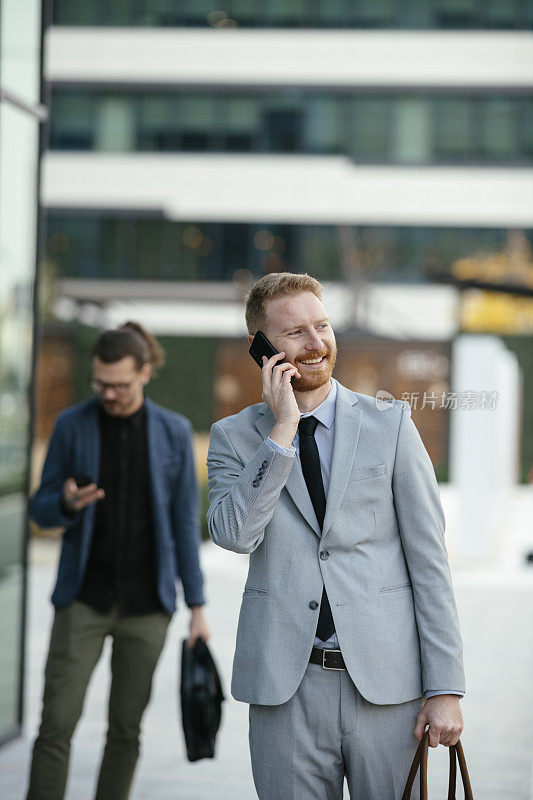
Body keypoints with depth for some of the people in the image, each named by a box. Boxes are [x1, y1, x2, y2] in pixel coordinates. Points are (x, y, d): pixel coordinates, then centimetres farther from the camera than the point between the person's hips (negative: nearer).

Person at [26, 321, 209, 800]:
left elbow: (185, 522, 4)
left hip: (147, 601, 1)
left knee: (127, 728, 5)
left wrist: (197, 606, 2)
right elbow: (41, 509, 5)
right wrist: (67, 505, -19)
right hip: (85, 597, -1)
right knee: (57, 722, -8)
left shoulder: (174, 432, 1)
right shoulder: (72, 426, -1)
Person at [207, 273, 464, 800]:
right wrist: (282, 429, -15)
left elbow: (428, 560, 0)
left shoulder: (390, 425, 3)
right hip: (285, 687, 1)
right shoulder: (234, 436, 6)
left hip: (386, 684, 0)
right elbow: (234, 535, -12)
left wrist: (446, 687, -5)